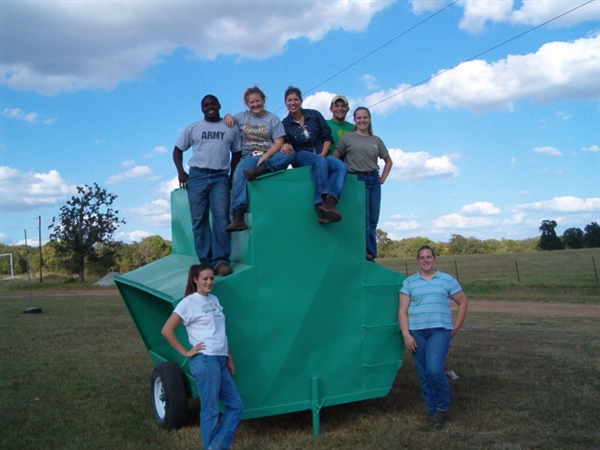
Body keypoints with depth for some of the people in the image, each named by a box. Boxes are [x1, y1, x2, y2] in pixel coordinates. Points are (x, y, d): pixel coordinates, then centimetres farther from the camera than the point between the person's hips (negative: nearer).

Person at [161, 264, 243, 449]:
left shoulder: (214, 300, 15)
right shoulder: (189, 302, -6)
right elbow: (166, 330, -11)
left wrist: (229, 358, 18)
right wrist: (186, 352, -10)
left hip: (220, 360, 8)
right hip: (205, 360, -8)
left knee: (236, 406, 7)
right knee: (210, 410, -1)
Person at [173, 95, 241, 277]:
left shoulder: (231, 128, 12)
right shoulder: (192, 128, 13)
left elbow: (236, 153, 16)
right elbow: (177, 150, 16)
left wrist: (233, 176, 5)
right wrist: (181, 172, 1)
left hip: (220, 177, -1)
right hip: (197, 176, 1)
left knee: (221, 217, -15)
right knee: (199, 220, -3)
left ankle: (221, 260, -17)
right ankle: (206, 262, 0)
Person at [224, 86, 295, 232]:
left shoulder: (273, 119, 10)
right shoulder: (242, 117, 18)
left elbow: (279, 143, -1)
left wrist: (264, 157, -17)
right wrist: (228, 115, 7)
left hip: (269, 157, 0)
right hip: (249, 158, 0)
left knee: (290, 153, -32)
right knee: (239, 176, -34)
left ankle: (262, 168, -52)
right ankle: (238, 217, -47)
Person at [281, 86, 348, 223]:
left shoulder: (314, 115, 11)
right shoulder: (284, 124, 9)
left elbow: (327, 137, 7)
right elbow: (286, 145, 1)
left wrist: (323, 154, -9)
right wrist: (284, 146, -24)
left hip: (321, 155, 3)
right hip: (300, 157, -2)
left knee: (341, 166, -30)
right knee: (320, 162, -37)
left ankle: (328, 200, -55)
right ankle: (321, 203, -52)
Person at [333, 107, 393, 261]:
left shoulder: (376, 140, 17)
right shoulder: (347, 138, 6)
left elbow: (388, 161, 25)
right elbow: (334, 158, 0)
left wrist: (383, 178, 14)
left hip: (374, 181, 4)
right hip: (356, 180, -4)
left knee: (373, 221, 2)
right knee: (363, 219, -10)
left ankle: (370, 255, 7)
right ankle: (370, 254, -6)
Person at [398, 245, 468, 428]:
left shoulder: (447, 280, 7)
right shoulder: (409, 282, 7)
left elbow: (463, 302, 14)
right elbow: (402, 310, 4)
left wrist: (456, 327, 7)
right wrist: (406, 335, -6)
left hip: (440, 331, -2)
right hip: (416, 332, 2)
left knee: (435, 370, -17)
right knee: (424, 375, 5)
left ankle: (442, 407, 6)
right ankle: (433, 411, 19)